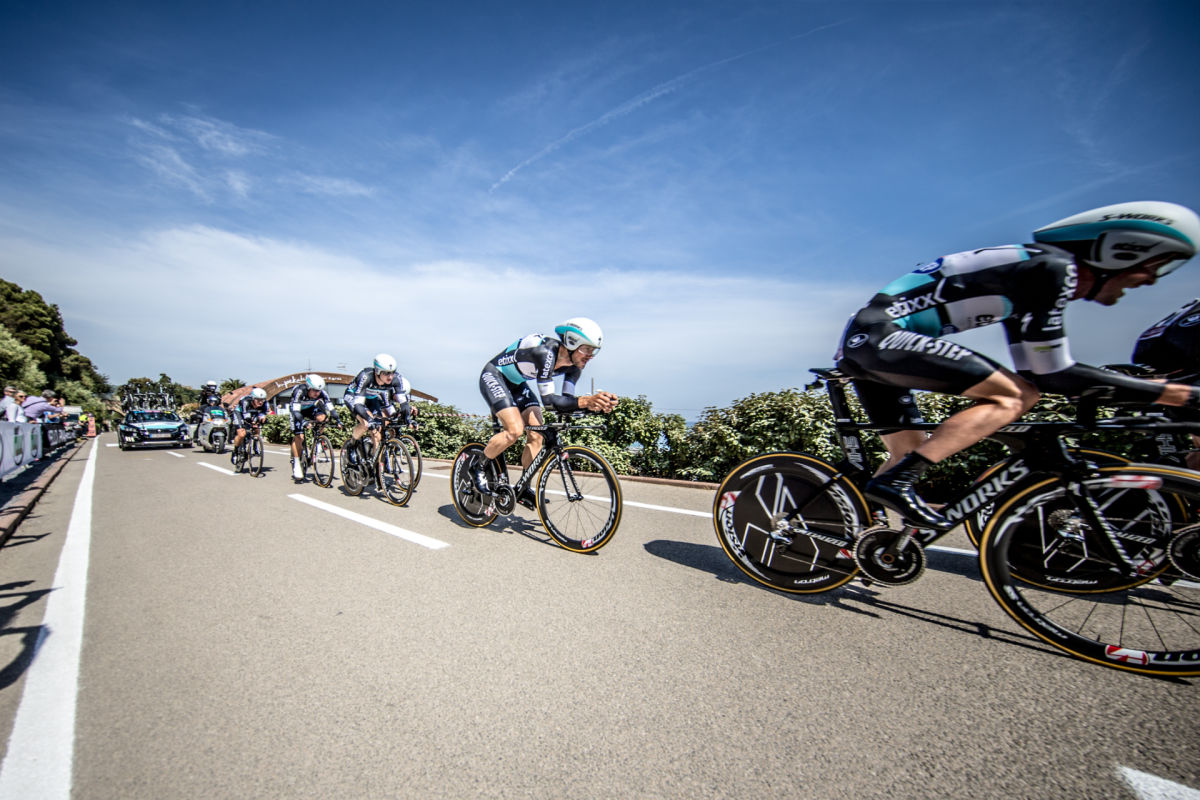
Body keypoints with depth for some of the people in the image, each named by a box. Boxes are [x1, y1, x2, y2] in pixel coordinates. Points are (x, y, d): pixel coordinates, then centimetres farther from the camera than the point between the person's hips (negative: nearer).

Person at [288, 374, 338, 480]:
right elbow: (296, 411, -42)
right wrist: (303, 422, -57)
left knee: (322, 417, -30)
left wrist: (337, 420, -41)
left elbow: (331, 408, -28)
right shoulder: (299, 391, -36)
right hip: (298, 411, -3)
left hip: (310, 408, 3)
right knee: (298, 436, -15)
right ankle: (296, 464, -5)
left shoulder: (322, 393, -28)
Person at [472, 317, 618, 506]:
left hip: (517, 384, 8)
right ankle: (479, 468, -1)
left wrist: (596, 404, -32)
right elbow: (548, 400, -38)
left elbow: (565, 401, -15)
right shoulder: (545, 351, -35)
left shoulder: (573, 364, -12)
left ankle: (523, 489, 10)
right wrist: (585, 401, -51)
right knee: (515, 430, -25)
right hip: (493, 377, -8)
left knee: (536, 436, -4)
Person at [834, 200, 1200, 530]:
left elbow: (1032, 369, 26)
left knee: (911, 454, 17)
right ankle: (894, 482, -20)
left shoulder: (1027, 280, 22)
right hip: (880, 335, -10)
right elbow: (1054, 374, -9)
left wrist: (1144, 384, 30)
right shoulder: (1050, 267, -6)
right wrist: (1168, 393, -1)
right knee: (1015, 396, -11)